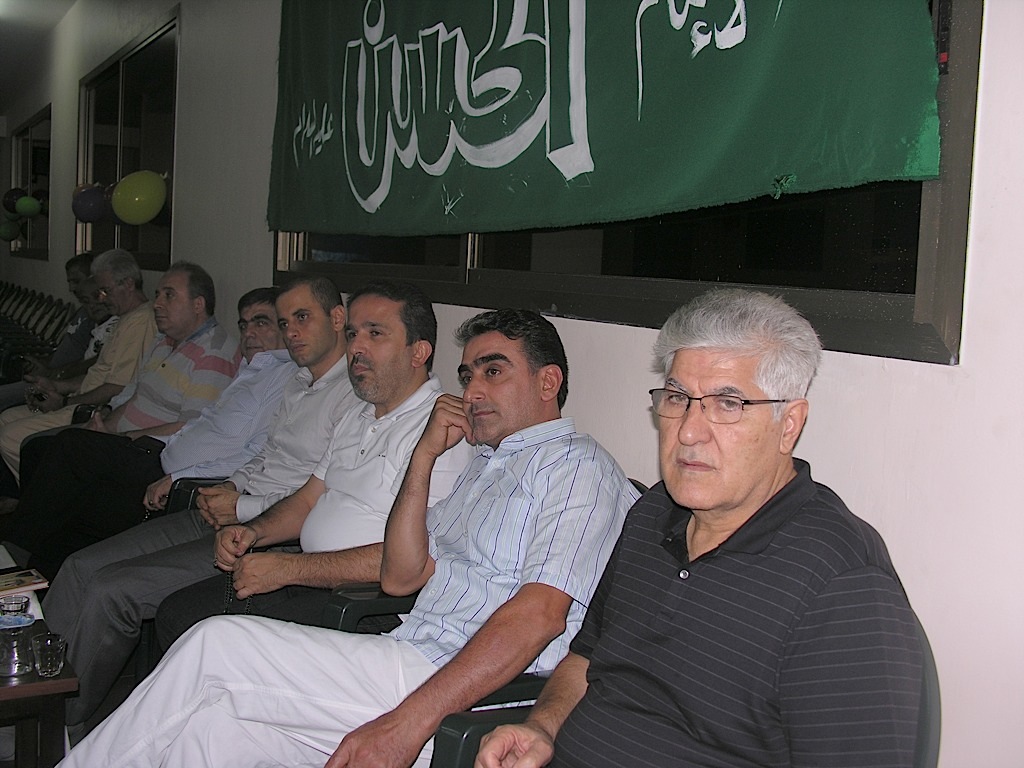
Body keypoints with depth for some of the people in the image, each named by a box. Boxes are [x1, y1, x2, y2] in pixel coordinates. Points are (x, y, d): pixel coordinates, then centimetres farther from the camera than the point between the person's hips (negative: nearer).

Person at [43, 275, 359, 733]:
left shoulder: (357, 396, -12)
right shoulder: (297, 384, 19)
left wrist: (245, 508, -13)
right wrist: (232, 485, 8)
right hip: (218, 520, 10)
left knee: (112, 589, -17)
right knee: (81, 567, 1)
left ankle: (66, 733, 1)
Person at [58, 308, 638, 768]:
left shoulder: (576, 463, -4)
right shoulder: (484, 467, 26)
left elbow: (540, 614, -18)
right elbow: (401, 576, 18)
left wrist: (408, 720, -26)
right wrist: (425, 456, 8)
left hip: (458, 693, -8)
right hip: (406, 667, 8)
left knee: (218, 644, -13)